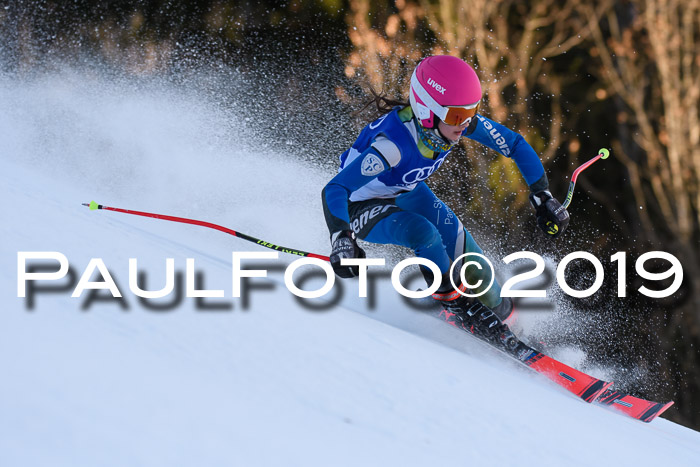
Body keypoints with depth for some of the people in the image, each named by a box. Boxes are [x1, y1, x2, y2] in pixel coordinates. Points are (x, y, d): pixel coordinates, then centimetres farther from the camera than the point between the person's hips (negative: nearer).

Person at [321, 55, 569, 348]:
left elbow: (516, 145, -8)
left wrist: (543, 198, -14)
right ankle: (452, 299, -9)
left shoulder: (460, 119, -24)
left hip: (408, 193, 6)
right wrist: (341, 240, -61)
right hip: (364, 207, -6)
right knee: (424, 233, -32)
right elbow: (334, 190, -45)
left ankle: (499, 317, 14)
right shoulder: (394, 144, -41)